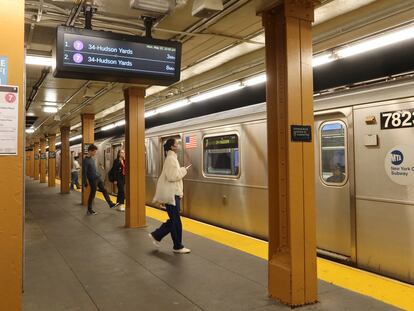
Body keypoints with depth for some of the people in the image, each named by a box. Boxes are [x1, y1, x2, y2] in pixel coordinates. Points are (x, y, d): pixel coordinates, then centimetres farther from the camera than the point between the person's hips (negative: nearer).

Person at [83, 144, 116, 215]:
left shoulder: (92, 158, 8)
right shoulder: (86, 160, -17)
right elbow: (84, 172, -17)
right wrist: (85, 182, -16)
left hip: (98, 178, 8)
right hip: (92, 180, -8)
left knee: (104, 190, 15)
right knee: (92, 194, 2)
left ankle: (111, 204, 26)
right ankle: (89, 210, 15)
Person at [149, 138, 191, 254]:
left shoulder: (171, 158, 15)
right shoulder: (171, 158, -16)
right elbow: (172, 177, -22)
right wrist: (183, 170, -11)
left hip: (172, 193, 10)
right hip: (171, 194, -10)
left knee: (173, 220, 15)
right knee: (176, 221, 0)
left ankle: (156, 235, 23)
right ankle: (178, 247, 10)